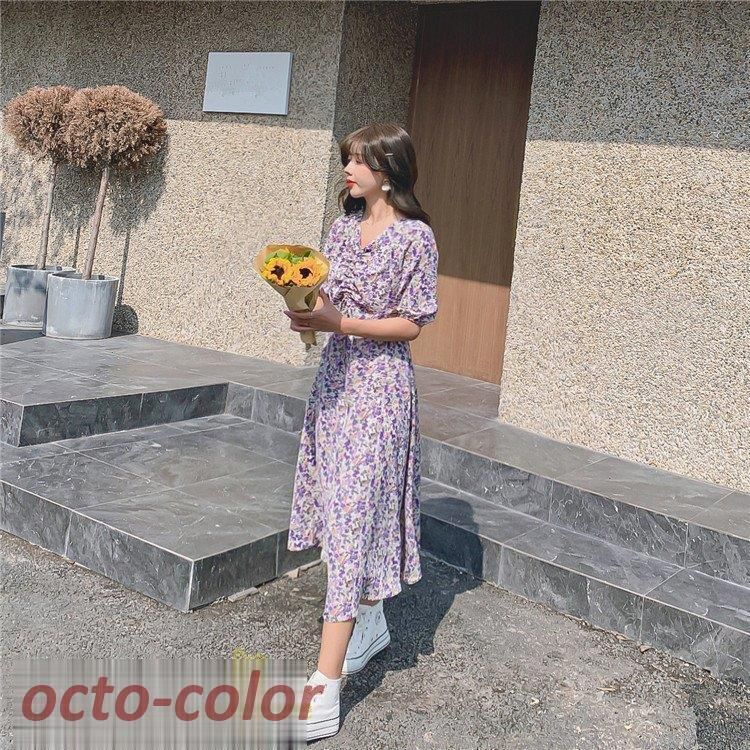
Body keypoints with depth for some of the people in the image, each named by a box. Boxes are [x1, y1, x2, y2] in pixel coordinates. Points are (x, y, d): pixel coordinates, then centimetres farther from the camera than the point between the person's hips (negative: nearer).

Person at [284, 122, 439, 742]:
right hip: (336, 374, 7)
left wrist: (340, 323, -20)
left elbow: (413, 322, -11)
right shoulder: (343, 225, 11)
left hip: (379, 385, -7)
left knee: (354, 513, -9)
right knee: (344, 505, 15)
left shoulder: (415, 236, -10)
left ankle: (325, 686, -6)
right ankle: (371, 624, 36)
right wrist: (310, 312, -8)